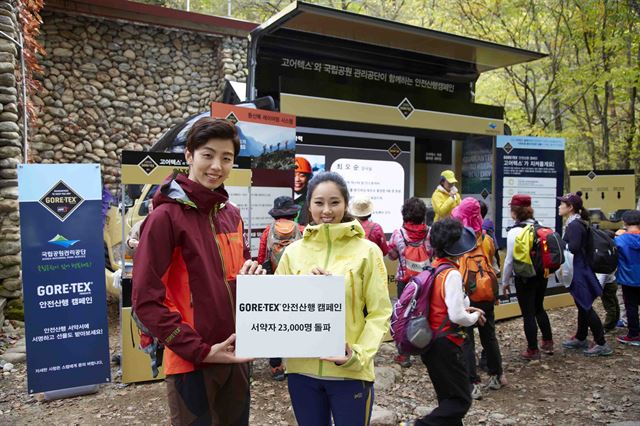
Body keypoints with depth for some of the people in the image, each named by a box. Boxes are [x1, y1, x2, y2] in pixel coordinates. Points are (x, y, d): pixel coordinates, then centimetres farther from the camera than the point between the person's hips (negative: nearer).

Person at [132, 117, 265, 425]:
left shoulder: (232, 215, 6)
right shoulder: (166, 216, -14)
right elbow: (146, 301, -16)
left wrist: (251, 276, -5)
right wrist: (200, 350, -17)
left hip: (237, 355, 7)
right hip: (191, 362, -6)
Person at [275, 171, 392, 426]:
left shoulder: (367, 251, -5)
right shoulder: (293, 252, 2)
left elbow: (379, 313, -5)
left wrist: (359, 355, -18)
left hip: (350, 372, -2)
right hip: (302, 369, 3)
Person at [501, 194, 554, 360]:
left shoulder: (515, 231, -17)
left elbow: (510, 259, -14)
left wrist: (505, 281, -2)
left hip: (524, 278, -6)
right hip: (542, 274, 6)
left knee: (528, 314, 5)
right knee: (539, 308, 23)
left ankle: (533, 350, 15)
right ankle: (548, 343, 33)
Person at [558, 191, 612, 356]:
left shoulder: (574, 225, -19)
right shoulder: (577, 223, 11)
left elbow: (573, 248, -26)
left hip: (578, 272, -10)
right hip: (579, 270, 10)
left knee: (586, 307, -3)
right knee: (582, 306, 18)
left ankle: (601, 344, 6)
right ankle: (581, 339, 31)